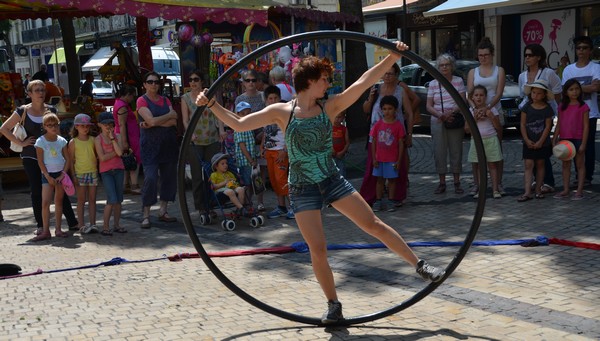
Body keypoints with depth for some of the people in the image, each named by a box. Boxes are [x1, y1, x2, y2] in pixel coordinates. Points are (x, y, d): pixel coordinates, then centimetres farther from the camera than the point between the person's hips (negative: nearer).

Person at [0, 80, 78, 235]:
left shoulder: (51, 110, 5)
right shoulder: (23, 111, -2)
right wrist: (20, 143, -4)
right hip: (31, 157, -1)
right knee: (37, 192, 3)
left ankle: (72, 222, 2)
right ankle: (40, 225, 13)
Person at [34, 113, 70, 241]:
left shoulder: (62, 141, 2)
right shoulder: (40, 141, -6)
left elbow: (67, 159, 3)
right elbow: (40, 162, -7)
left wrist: (63, 174, -7)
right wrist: (48, 177, -12)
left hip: (61, 174, 3)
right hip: (47, 174, -3)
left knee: (59, 201, 8)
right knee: (45, 202, -11)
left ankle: (58, 229, 14)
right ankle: (46, 231, -8)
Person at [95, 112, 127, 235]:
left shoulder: (117, 136, 6)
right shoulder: (98, 139, -2)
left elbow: (120, 152, -10)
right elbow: (102, 158, -12)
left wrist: (112, 137, -9)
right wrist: (115, 152, -7)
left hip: (118, 169, 4)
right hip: (106, 171, -4)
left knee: (118, 200, 8)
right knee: (112, 200, -12)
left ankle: (117, 225, 18)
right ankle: (105, 226, -3)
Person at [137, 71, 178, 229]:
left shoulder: (165, 100, 12)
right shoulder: (142, 101, -1)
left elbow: (174, 122, -2)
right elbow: (151, 120, -16)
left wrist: (152, 124, -12)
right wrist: (170, 115, -4)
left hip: (169, 143, 5)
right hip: (150, 145, -5)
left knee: (169, 176, 5)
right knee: (150, 178, -13)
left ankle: (163, 211, 16)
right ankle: (146, 215, -6)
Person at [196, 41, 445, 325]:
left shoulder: (330, 107, 0)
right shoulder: (282, 112, -5)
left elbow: (363, 83, -7)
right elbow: (238, 124, -4)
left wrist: (392, 57, -14)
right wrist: (211, 105, -13)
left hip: (332, 181, 2)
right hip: (303, 190, -2)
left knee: (373, 224, 2)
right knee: (317, 249, -4)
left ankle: (418, 265, 16)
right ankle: (333, 306, 14)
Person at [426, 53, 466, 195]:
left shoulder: (458, 81, 4)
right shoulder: (433, 84, 6)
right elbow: (429, 106, 3)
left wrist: (451, 112, -20)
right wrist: (440, 115, -15)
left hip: (455, 121, -1)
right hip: (437, 122, 1)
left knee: (456, 151, 2)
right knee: (439, 152, 1)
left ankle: (457, 182, 10)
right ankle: (442, 183, 9)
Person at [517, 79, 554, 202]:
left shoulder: (547, 109, -4)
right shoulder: (527, 107, -1)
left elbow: (548, 126, -6)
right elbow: (523, 124, -2)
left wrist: (540, 141, -12)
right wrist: (527, 140, -9)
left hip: (542, 143, 0)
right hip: (528, 143, 0)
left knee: (540, 164, 11)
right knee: (528, 165, -5)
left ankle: (538, 189, 20)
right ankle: (527, 193, -9)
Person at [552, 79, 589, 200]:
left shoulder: (583, 107, -6)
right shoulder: (562, 107, 7)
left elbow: (586, 126, -8)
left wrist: (583, 143, -13)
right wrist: (554, 139, 6)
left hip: (578, 139, -5)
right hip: (564, 139, 5)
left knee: (580, 164, 4)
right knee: (565, 165, 9)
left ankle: (579, 191, 6)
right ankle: (566, 190, 16)